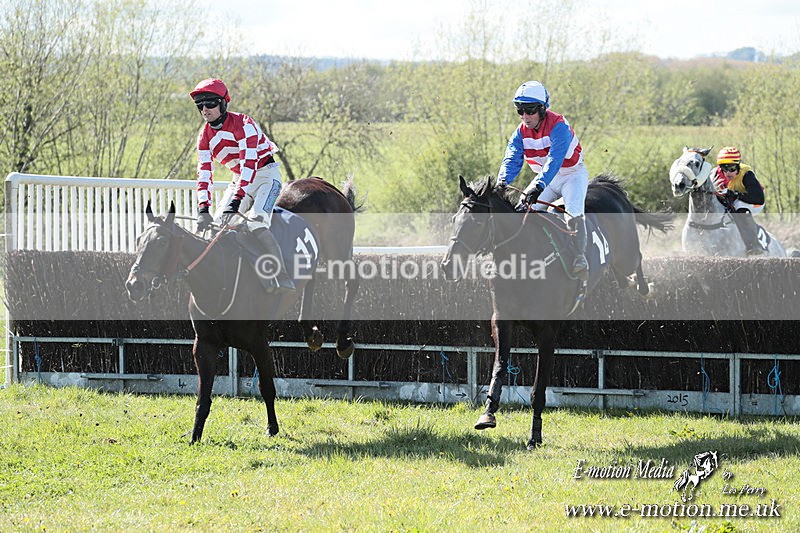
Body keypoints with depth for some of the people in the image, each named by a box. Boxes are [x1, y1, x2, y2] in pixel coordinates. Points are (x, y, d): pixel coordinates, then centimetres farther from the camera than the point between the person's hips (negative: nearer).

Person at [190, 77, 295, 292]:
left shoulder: (243, 124, -24)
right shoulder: (205, 135, -2)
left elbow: (249, 164, -32)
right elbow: (204, 173, -9)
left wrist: (235, 201, -41)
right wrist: (203, 209, -24)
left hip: (266, 173, -8)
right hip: (240, 179, 8)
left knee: (255, 222, -28)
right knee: (217, 224, -7)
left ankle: (284, 280, -33)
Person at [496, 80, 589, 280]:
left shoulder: (558, 126, -29)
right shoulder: (521, 132, -9)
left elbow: (554, 160, -42)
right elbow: (512, 159, -19)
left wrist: (539, 186, -56)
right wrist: (502, 181, -41)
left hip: (572, 174, -6)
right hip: (546, 179, 6)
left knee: (573, 211, -30)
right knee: (522, 209, -10)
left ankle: (580, 260, -32)